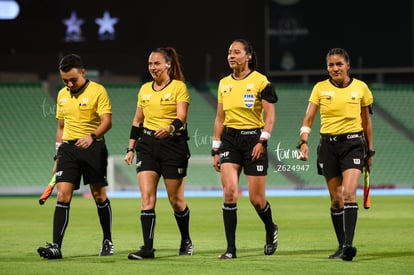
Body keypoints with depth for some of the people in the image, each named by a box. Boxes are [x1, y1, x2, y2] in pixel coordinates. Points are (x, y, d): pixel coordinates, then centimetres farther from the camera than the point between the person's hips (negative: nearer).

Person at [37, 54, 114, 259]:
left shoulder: (98, 91, -6)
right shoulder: (62, 95, 13)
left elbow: (107, 121, -14)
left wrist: (92, 136, -32)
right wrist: (58, 155, 17)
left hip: (93, 147, -4)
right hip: (68, 148, 4)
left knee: (99, 196, 4)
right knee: (62, 196, -8)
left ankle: (108, 242, 21)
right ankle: (56, 246, -14)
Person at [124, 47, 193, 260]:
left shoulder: (179, 87, -4)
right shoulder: (145, 89, 12)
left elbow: (181, 117, -15)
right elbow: (137, 121, 17)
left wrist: (170, 128, -36)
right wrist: (131, 148, 11)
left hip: (173, 144, -4)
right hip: (147, 144, 4)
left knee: (176, 200, 4)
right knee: (146, 197, -9)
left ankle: (186, 241, 26)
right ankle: (147, 248, -12)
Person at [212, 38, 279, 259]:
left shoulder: (260, 81, -6)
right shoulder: (224, 84, 10)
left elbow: (270, 115, -8)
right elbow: (220, 118, 14)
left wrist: (262, 141, -18)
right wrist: (215, 149, 10)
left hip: (253, 137, -4)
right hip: (229, 139, 4)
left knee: (256, 198, 0)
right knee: (229, 192, -12)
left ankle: (270, 230, 32)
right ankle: (230, 248, -9)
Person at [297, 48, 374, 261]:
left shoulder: (360, 88, 2)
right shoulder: (320, 88, 2)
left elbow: (366, 121, 11)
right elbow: (308, 118, -3)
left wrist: (370, 151, 14)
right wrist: (304, 141, -20)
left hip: (353, 143, -2)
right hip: (328, 145, 2)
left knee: (349, 193, -18)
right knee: (335, 199, 5)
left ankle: (348, 244, -25)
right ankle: (342, 246, 15)